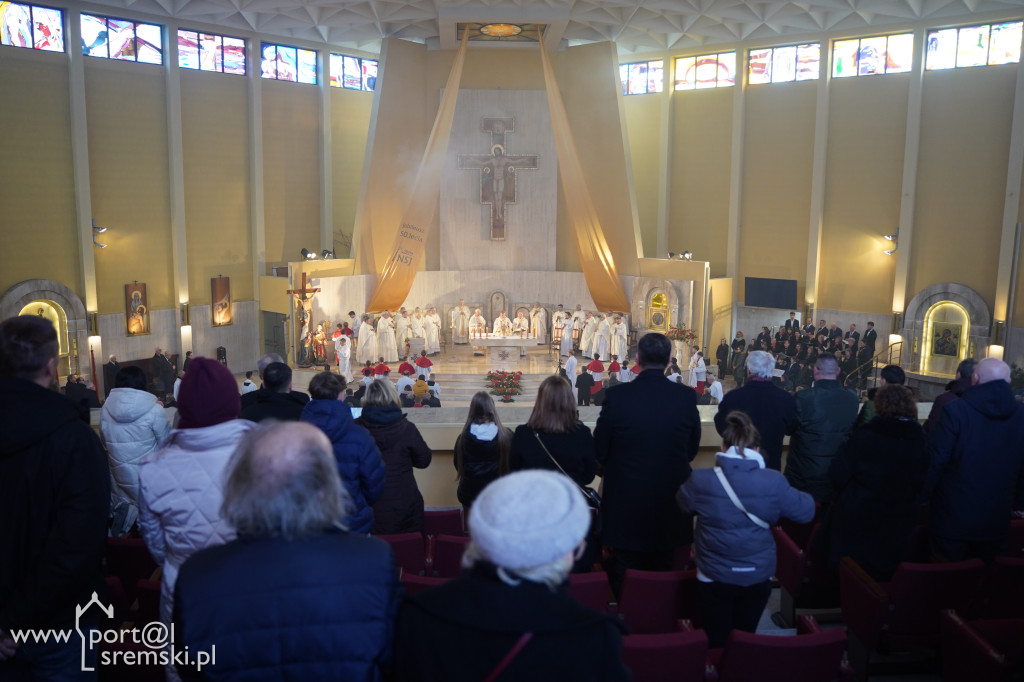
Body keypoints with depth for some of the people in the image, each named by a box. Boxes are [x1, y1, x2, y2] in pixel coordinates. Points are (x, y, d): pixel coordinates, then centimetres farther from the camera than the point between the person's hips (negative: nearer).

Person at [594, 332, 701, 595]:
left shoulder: (617, 396, -15)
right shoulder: (686, 396, -9)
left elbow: (599, 450, -7)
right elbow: (692, 448, 3)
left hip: (625, 502, -2)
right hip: (670, 502, 2)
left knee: (624, 581, 12)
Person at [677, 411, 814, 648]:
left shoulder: (700, 480, -17)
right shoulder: (773, 482, -17)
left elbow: (684, 504, 5)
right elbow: (806, 512, -1)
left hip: (714, 578, -1)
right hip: (758, 578, 1)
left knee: (716, 644, 16)